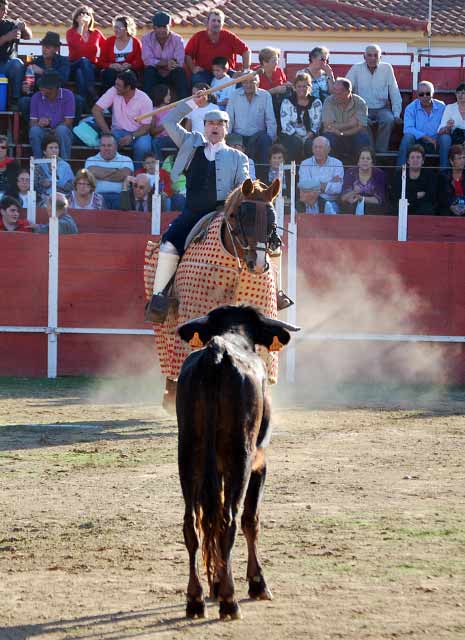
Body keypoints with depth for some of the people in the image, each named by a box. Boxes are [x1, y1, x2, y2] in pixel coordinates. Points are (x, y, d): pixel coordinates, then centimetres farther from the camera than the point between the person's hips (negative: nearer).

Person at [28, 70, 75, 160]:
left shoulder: (67, 95, -8)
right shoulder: (36, 97, -1)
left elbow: (68, 122, -10)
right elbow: (32, 123, -3)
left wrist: (53, 130, -22)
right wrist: (39, 124, -26)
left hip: (62, 135, -1)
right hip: (43, 134, 2)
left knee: (61, 129, -36)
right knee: (34, 130, -31)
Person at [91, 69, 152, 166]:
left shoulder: (145, 100, -13)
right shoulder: (113, 92, -9)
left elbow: (146, 126, -10)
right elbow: (96, 110, -10)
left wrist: (131, 136, -29)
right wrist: (107, 132, -20)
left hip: (138, 133, -1)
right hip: (118, 130, 1)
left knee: (143, 146, -34)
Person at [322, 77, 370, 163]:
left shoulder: (359, 103, -6)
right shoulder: (329, 101, -6)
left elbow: (361, 128, -15)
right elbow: (327, 127, -16)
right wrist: (350, 124, -15)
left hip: (353, 138, 0)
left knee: (363, 137, -30)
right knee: (328, 136, -32)